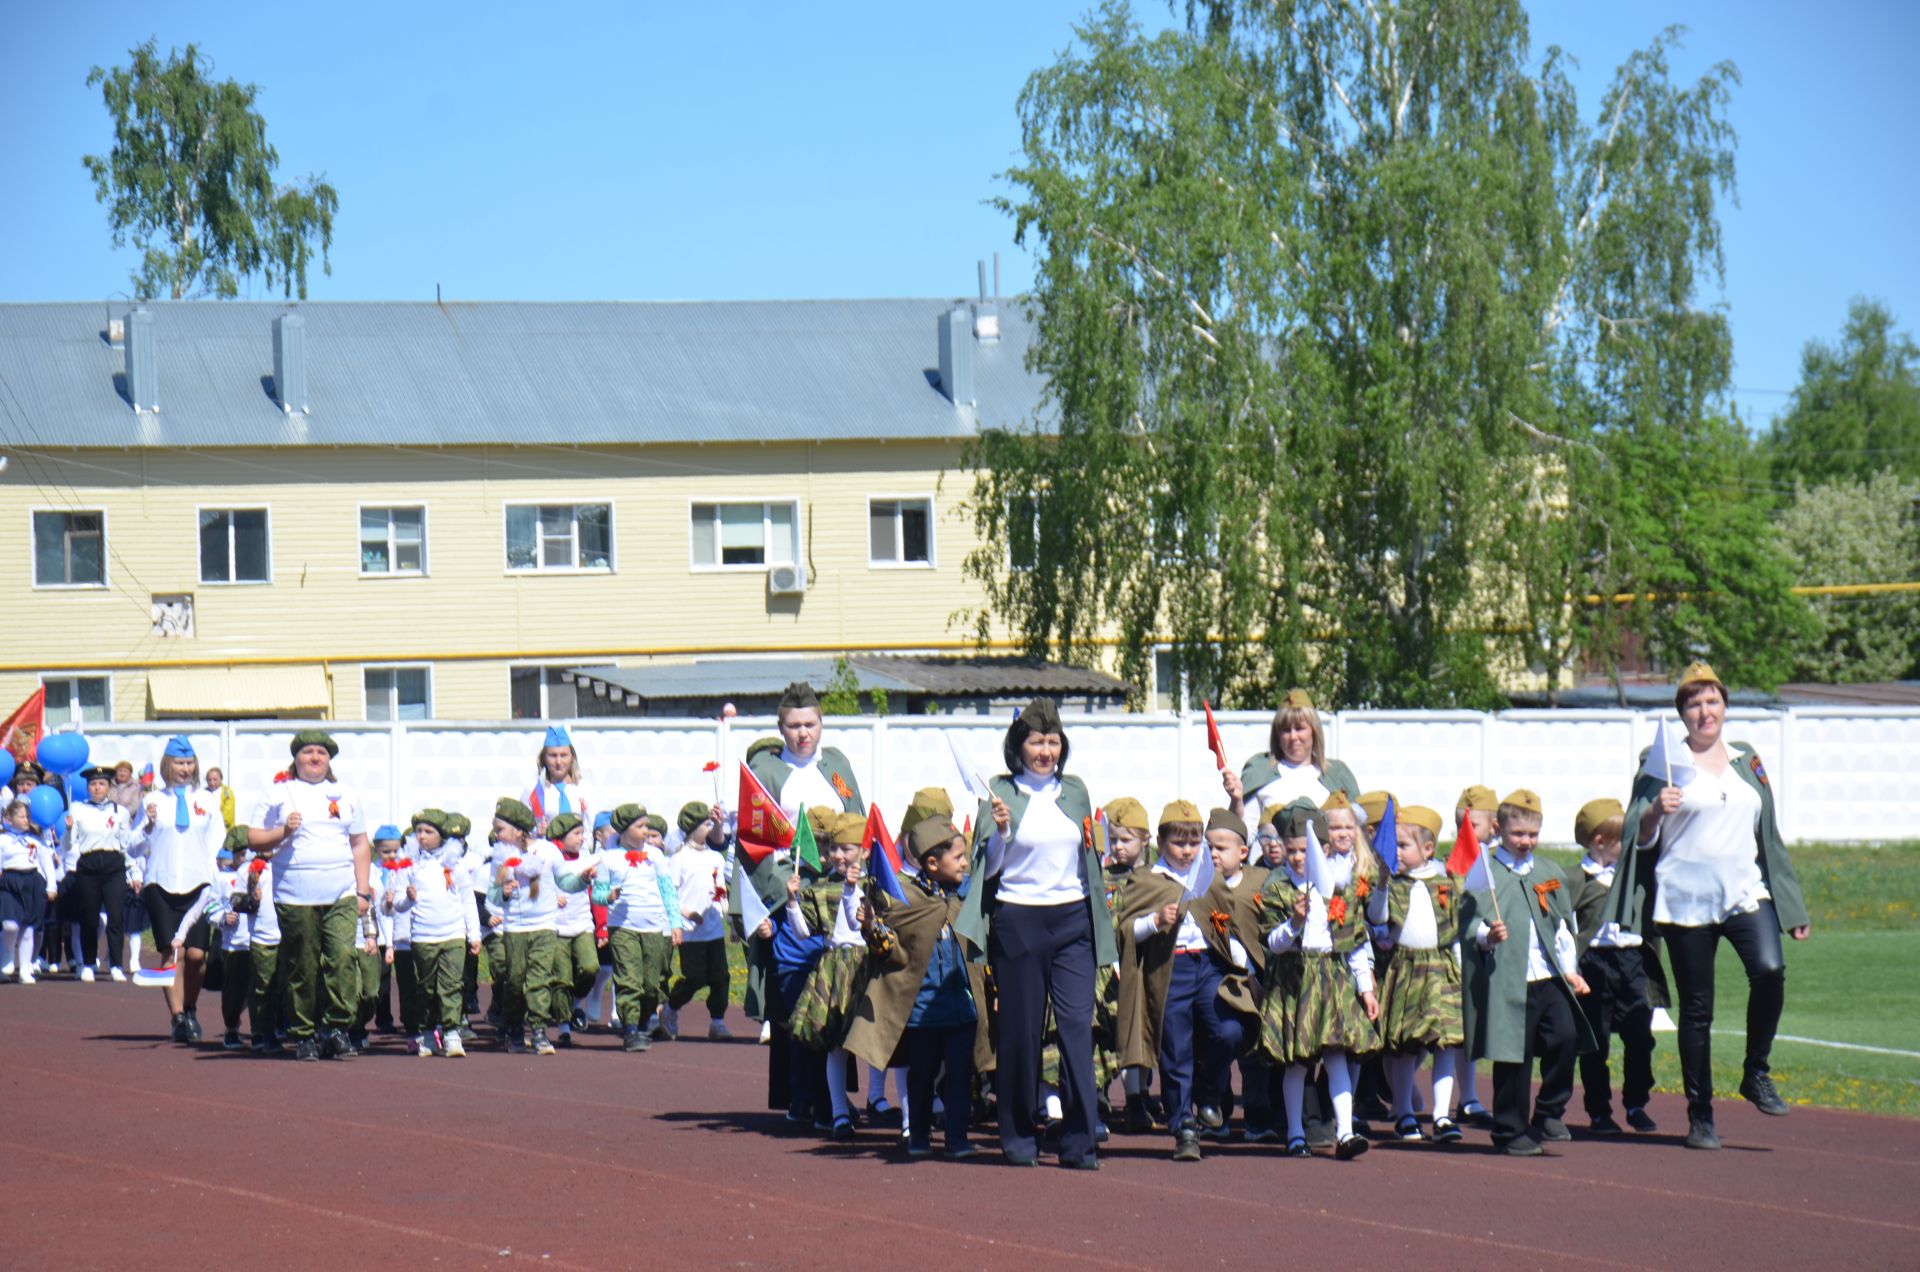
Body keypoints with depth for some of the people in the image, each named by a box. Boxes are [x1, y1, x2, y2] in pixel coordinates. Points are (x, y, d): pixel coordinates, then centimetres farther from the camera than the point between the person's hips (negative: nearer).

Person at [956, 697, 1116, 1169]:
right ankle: (1019, 1139, 13)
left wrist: (1099, 925, 16)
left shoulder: (1075, 792, 10)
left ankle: (1079, 1141, -7)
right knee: (1021, 1030, 1)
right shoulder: (1000, 792, -1)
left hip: (1072, 918, 3)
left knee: (1078, 1024, -7)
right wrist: (999, 829, -20)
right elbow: (988, 868, -2)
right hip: (1018, 921, -3)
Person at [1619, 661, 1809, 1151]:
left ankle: (1757, 1074, -4)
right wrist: (1656, 812, -21)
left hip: (1745, 891, 2)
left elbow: (1768, 834, 19)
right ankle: (1700, 1115, 10)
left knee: (1769, 971, -23)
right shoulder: (1665, 764, 3)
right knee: (1696, 1008, 0)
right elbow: (1639, 839, 1)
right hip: (1687, 900, -2)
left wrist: (1793, 908, 18)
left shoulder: (1747, 762, 15)